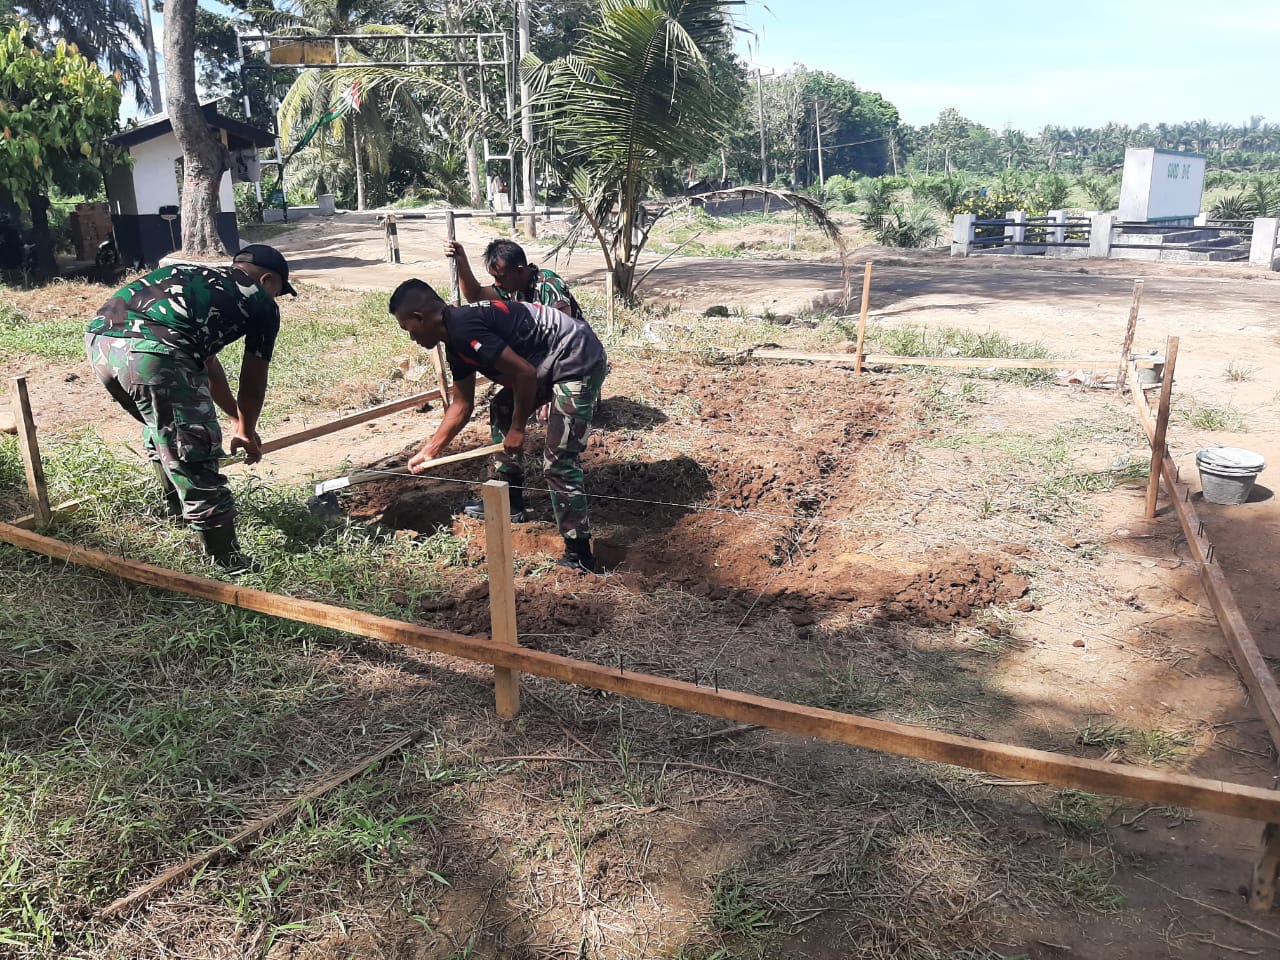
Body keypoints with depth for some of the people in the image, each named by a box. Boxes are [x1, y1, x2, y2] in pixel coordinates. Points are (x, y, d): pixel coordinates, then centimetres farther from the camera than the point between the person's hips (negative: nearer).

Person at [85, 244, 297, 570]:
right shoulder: (262, 303, 18)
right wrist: (246, 431, 43)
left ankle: (178, 507, 49)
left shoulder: (197, 277, 37)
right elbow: (253, 384, 24)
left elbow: (205, 361, 47)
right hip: (153, 353, -8)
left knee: (162, 428, 31)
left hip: (98, 338, 8)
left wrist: (235, 417, 58)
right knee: (194, 452, 1)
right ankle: (228, 563, 5)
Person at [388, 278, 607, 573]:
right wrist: (429, 450, 25)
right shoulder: (456, 340, 12)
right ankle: (510, 502, 34)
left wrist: (518, 429, -10)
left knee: (558, 460, -12)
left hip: (578, 359, -11)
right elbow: (462, 404, 22)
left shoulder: (462, 329, -19)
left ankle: (579, 557, -5)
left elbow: (525, 373, -23)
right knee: (501, 410, 24)